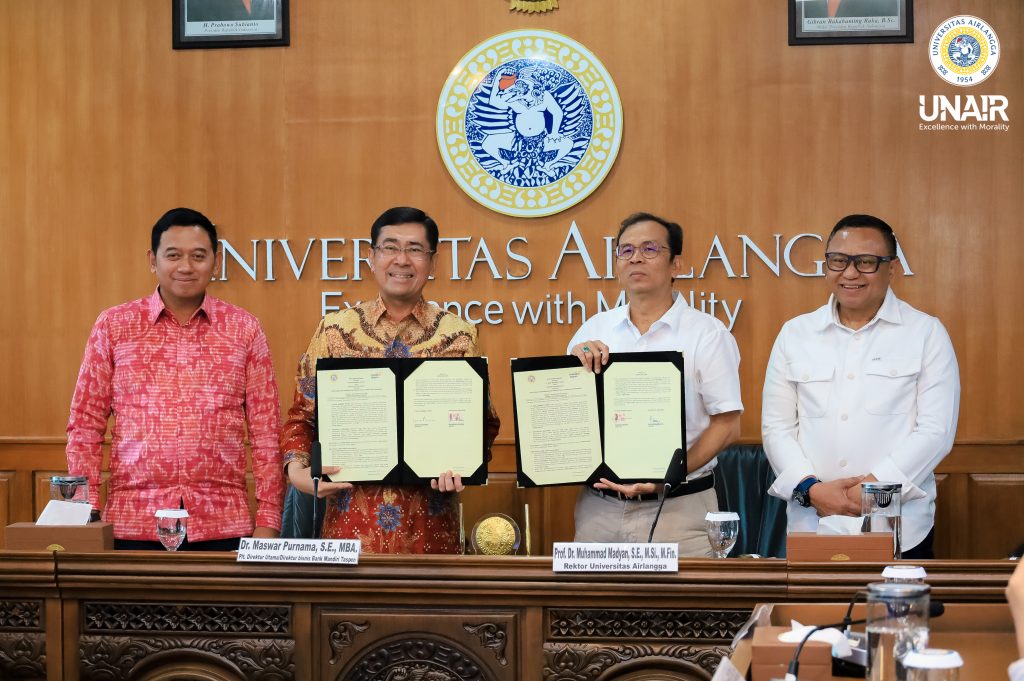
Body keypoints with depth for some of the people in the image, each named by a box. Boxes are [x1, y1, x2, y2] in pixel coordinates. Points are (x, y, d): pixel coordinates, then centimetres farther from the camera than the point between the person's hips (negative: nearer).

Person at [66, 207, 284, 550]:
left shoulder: (243, 329, 6)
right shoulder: (113, 326, 6)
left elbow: (266, 432, 6)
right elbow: (85, 426, 7)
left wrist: (268, 521, -1)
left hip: (223, 526, 0)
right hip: (132, 526, 0)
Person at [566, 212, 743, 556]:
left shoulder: (707, 332, -1)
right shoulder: (594, 330, 10)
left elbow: (726, 424, -5)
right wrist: (575, 362, -9)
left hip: (678, 506, -3)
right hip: (598, 505, 3)